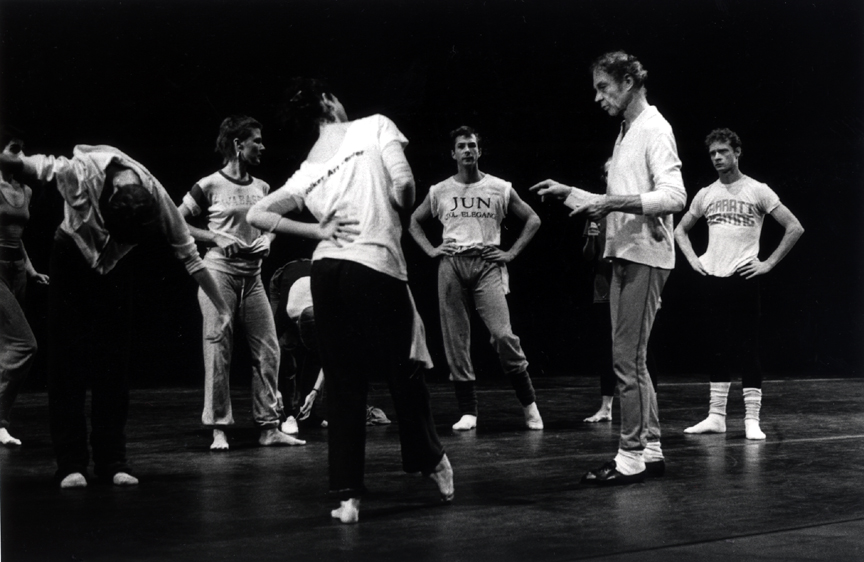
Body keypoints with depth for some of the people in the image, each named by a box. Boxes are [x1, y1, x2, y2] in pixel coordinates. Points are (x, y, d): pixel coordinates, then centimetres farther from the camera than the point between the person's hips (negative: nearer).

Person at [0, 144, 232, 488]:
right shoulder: (79, 172, -31)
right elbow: (30, 166, -14)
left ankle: (111, 460, 5)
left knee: (114, 369, -1)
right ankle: (70, 464, -2)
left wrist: (222, 308, -15)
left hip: (114, 270, 2)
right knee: (67, 367, -5)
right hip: (71, 262, -1)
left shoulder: (156, 199, -25)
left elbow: (189, 255, -17)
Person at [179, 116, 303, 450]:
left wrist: (267, 241, 3)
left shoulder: (261, 188, 11)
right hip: (219, 272, -5)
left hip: (252, 275, 5)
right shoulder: (210, 186, -4)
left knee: (268, 350, 2)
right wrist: (216, 238, -12)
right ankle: (218, 430, 4)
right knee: (218, 351, -3)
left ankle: (269, 428, 9)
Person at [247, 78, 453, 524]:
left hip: (326, 270, 4)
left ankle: (347, 495, 7)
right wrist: (401, 204, 12)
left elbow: (257, 214, 13)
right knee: (404, 372, 13)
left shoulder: (307, 169, 17)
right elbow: (404, 186, -10)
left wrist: (318, 231, 7)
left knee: (343, 383, 9)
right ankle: (430, 461, 32)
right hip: (378, 267, -4)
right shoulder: (375, 126, 4)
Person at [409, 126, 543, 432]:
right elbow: (414, 221, 23)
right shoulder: (439, 191, 10)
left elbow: (532, 219, 13)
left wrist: (512, 252, 2)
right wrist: (430, 250, 8)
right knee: (456, 340, 0)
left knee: (503, 334, -15)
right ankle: (468, 412, 9)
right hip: (451, 265, 2)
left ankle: (529, 404, 0)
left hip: (487, 264, -2)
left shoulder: (500, 189, 6)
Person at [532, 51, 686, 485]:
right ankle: (650, 450, 19)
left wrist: (614, 202, -24)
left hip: (644, 258, -10)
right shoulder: (626, 133, 20)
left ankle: (631, 458, -2)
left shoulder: (654, 129, -8)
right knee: (631, 359, 11)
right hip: (624, 255, 10)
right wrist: (567, 192, 16)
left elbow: (674, 196, -20)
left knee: (627, 359, -8)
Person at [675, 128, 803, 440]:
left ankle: (752, 420, 1)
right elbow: (680, 230, 24)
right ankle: (716, 416, 15)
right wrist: (693, 259, 9)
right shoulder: (706, 194, 11)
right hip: (712, 278, 4)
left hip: (743, 278, -4)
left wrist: (768, 263, -7)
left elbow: (795, 228, -3)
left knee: (747, 350, -3)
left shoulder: (757, 191, -2)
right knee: (717, 349, 8)